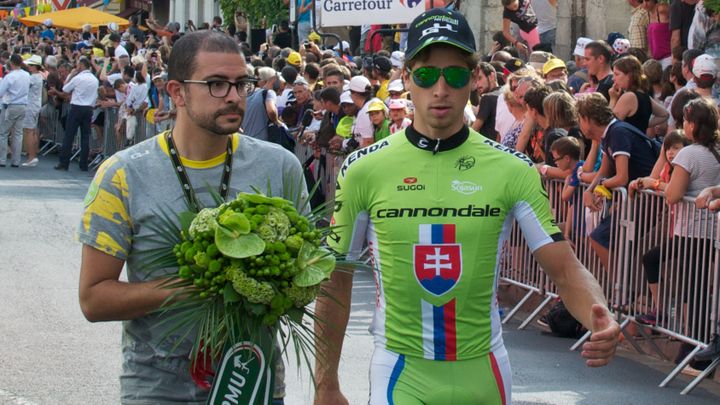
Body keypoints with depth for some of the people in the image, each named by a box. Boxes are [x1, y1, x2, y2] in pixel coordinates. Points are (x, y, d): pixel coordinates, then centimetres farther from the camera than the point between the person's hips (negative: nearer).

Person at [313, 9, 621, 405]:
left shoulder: (512, 170, -4)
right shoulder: (364, 170, -5)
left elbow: (565, 269, -6)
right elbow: (335, 282, 3)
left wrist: (600, 320, -27)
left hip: (482, 372, 1)